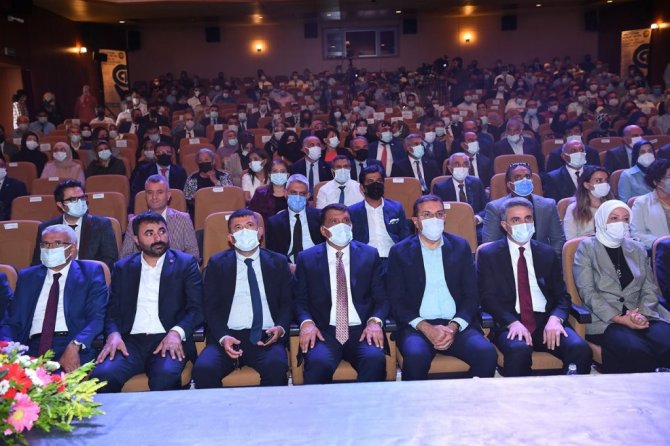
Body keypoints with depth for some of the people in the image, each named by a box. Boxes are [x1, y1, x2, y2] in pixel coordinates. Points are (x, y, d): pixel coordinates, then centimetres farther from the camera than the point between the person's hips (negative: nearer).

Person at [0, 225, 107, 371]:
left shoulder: (91, 272, 8)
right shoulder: (27, 276, 20)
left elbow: (97, 317, -4)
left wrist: (75, 345, -21)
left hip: (76, 348, -4)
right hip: (33, 348, 4)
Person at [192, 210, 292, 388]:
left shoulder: (278, 262, 15)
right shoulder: (217, 263, 13)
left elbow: (287, 303, 13)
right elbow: (211, 307, 7)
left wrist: (281, 328, -8)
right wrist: (222, 337, -11)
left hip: (266, 336, 0)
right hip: (227, 336, 0)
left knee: (276, 366, -33)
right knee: (203, 369, -29)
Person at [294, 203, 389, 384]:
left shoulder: (370, 255, 12)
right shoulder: (307, 258, 10)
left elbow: (381, 297, 9)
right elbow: (300, 300, 9)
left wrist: (375, 321, -11)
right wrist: (306, 322, -12)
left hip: (361, 330, 1)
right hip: (323, 331, -1)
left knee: (375, 359, -31)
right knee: (319, 363, -33)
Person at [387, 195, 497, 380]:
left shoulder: (461, 246, 13)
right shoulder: (399, 252, 7)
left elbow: (472, 295, 9)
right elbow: (396, 301, 1)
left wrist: (453, 327, -9)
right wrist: (426, 328, -13)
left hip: (457, 325, 2)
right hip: (417, 326, -2)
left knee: (487, 353, -27)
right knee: (416, 356, -34)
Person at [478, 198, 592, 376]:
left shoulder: (547, 253, 17)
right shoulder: (488, 254, 8)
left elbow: (562, 295, 13)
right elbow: (488, 297, -1)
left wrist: (555, 318, -10)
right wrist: (513, 322, -18)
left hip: (546, 322, 3)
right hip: (510, 324, -3)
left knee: (581, 349, -25)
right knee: (519, 350, -35)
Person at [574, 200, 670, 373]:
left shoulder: (638, 249, 19)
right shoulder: (586, 248, 5)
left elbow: (650, 289, 13)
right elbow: (587, 292, -5)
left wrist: (642, 313, -8)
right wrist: (620, 318, -13)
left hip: (642, 316, 4)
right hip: (604, 320, -4)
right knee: (637, 350, -32)